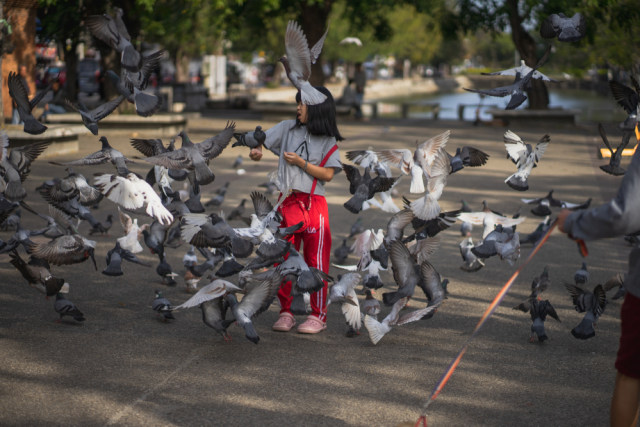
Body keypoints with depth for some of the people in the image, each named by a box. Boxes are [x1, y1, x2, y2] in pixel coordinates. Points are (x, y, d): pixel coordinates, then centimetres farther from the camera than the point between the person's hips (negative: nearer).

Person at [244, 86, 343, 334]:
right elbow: (260, 139, 16)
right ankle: (285, 312, 13)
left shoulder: (329, 142, 2)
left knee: (316, 261, -2)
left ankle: (318, 315, 6)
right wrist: (256, 150, -5)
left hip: (313, 204, -3)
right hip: (287, 202, 3)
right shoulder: (288, 129, 11)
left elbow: (327, 174, -6)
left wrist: (300, 162, -12)